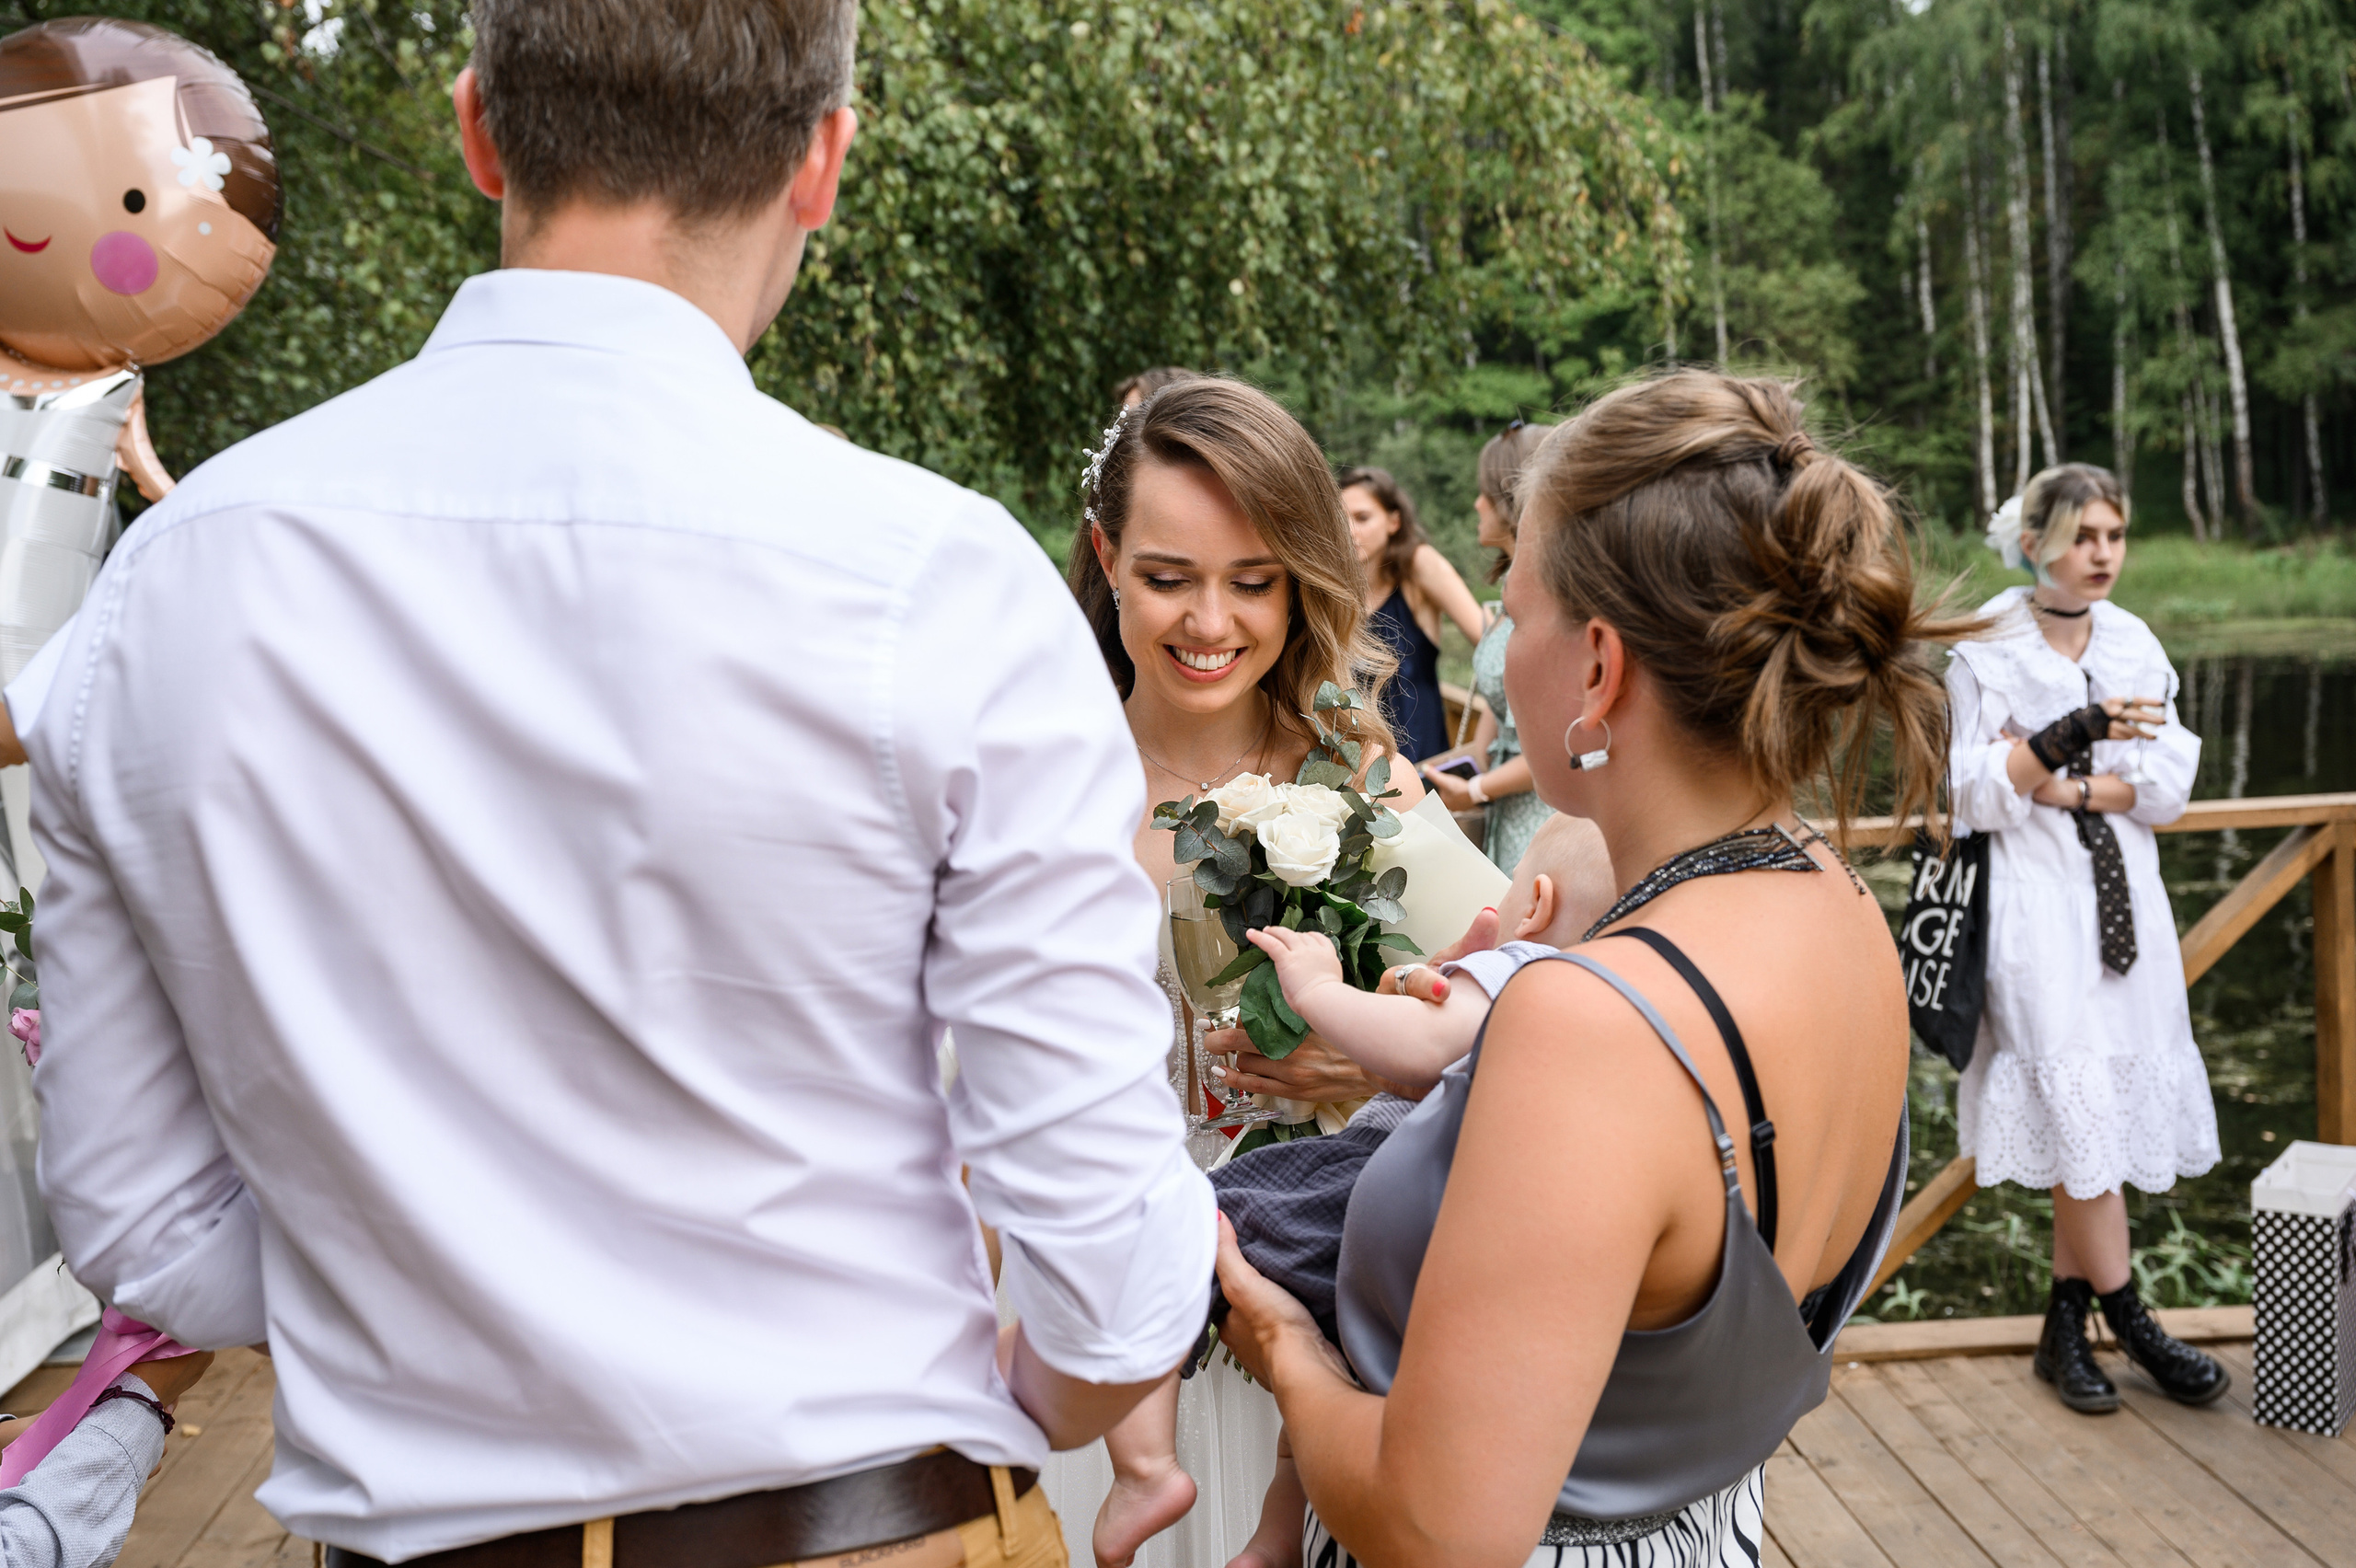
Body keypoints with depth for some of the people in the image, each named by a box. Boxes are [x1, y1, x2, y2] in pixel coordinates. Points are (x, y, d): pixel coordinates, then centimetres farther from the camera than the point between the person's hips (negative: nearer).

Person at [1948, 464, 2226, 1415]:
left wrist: (2071, 787, -12)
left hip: (2123, 896, 5)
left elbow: (2170, 784, 3)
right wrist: (2070, 735, -21)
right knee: (2076, 1107, -9)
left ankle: (2065, 1327, 15)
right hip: (2032, 901, -5)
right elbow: (1977, 795, -9)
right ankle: (2132, 1325, 4)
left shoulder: (2135, 645, 10)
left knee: (2099, 1116, 5)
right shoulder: (1988, 651, -4)